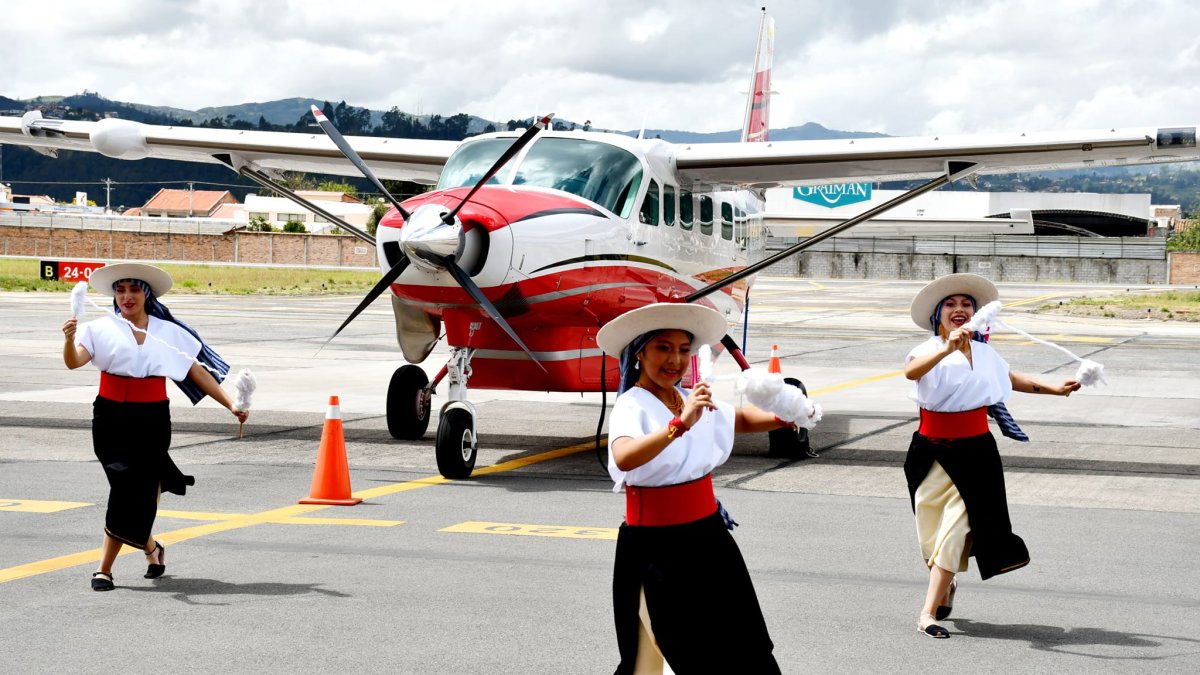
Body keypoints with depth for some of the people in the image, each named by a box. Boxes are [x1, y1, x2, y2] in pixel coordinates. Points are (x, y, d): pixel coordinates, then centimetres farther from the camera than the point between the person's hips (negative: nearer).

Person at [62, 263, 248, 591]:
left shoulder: (169, 332, 8)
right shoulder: (102, 329, 2)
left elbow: (197, 373, 12)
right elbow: (74, 361, -14)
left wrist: (230, 405, 5)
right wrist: (70, 339, -36)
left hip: (152, 420, 1)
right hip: (112, 419, -1)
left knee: (132, 492, -3)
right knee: (131, 487, -9)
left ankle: (104, 568, 9)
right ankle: (150, 547, 16)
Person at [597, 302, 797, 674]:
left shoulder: (693, 400, 6)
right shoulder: (631, 406, -16)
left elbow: (741, 418, 25)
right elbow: (624, 459, -37)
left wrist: (781, 419, 4)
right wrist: (679, 424, -48)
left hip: (709, 539, 7)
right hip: (657, 549, -7)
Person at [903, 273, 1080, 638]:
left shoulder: (984, 353, 5)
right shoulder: (928, 351, -9)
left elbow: (1009, 378, 26)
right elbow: (911, 371, -34)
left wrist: (1054, 389, 30)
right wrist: (947, 349, -48)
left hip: (975, 453, 1)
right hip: (932, 453, -1)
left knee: (953, 530, -9)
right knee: (932, 533, 9)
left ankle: (928, 614, -8)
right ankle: (946, 587, 39)